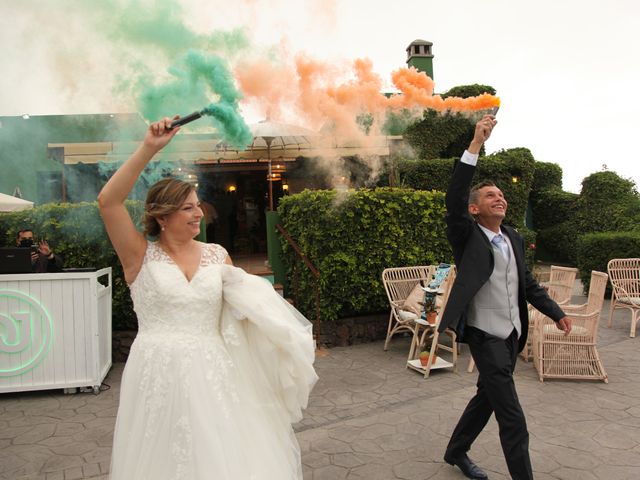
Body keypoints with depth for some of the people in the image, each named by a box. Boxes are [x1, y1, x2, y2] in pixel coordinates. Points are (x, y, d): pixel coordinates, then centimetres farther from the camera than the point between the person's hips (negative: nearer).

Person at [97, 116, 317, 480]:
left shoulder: (217, 254, 6)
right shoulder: (142, 256, -3)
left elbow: (242, 302, 13)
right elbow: (108, 201, -15)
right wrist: (149, 149, -18)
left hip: (212, 372, 3)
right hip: (160, 373, -2)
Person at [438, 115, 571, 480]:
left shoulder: (515, 239, 9)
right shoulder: (468, 237, -10)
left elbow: (528, 283, 17)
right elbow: (454, 199, -26)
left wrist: (556, 312, 9)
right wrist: (476, 145, -28)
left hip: (513, 334, 7)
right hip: (486, 336, -7)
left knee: (487, 397, 21)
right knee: (513, 419, -5)